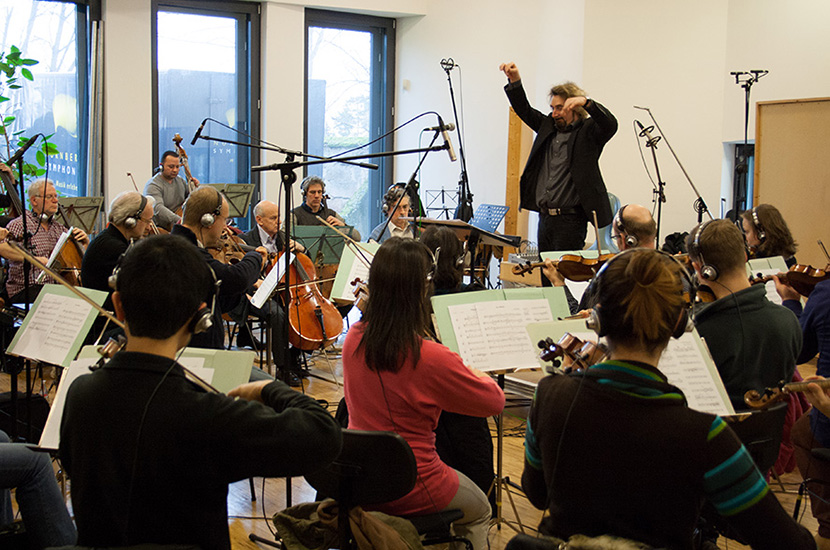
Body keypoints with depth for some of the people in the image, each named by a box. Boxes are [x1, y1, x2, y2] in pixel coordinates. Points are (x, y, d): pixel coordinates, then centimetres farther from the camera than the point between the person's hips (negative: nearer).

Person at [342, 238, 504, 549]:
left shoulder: (354, 340, -9)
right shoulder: (431, 359, -28)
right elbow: (495, 401, -13)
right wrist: (472, 372, 5)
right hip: (410, 492, -6)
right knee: (479, 512, 26)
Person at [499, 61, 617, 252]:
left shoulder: (589, 131, -3)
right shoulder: (549, 126, 15)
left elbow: (610, 125, -21)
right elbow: (524, 110, 21)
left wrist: (586, 102, -33)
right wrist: (514, 80, 8)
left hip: (570, 220, -7)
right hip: (544, 217, 7)